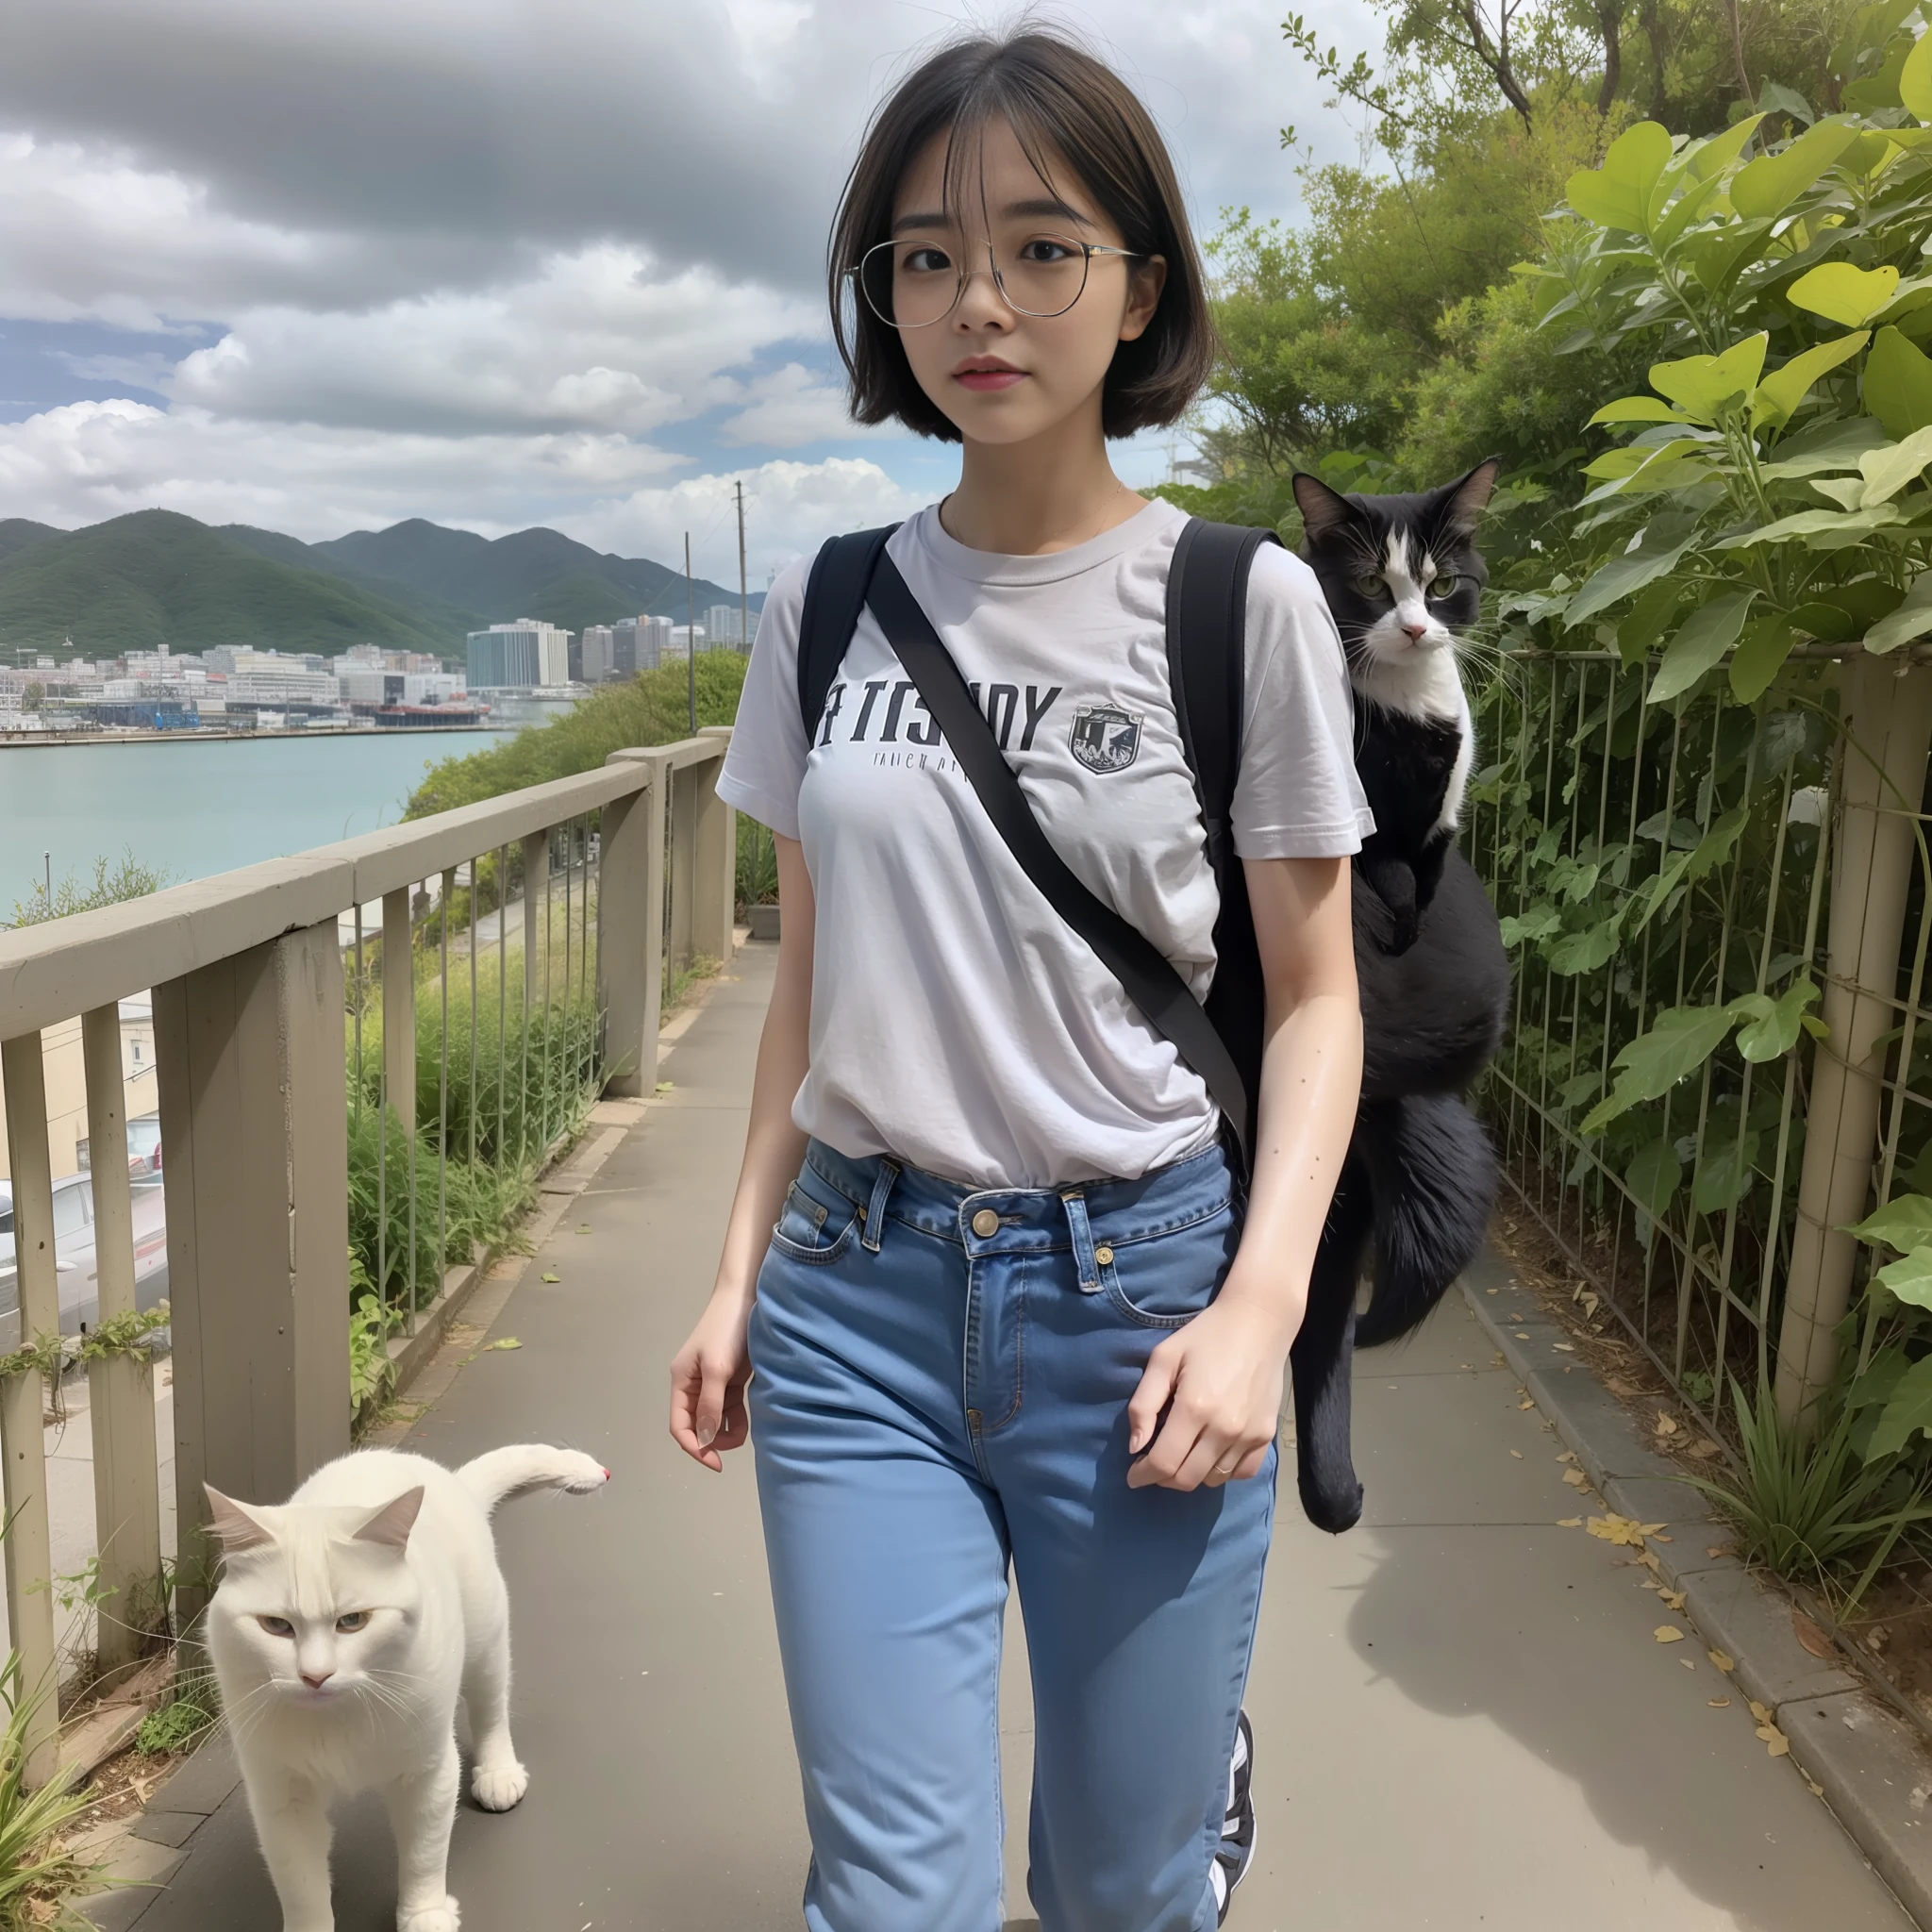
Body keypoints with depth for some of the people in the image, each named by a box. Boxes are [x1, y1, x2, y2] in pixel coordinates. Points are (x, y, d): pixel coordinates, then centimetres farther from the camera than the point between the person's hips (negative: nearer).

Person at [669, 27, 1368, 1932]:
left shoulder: (1243, 604, -5)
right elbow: (808, 980, 9)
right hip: (860, 1294, 2)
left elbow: (1314, 995, -1)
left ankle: (1213, 1767, 48)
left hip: (1139, 1288, -2)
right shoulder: (825, 606, 3)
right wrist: (740, 1269, 6)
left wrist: (1260, 1305, -12)